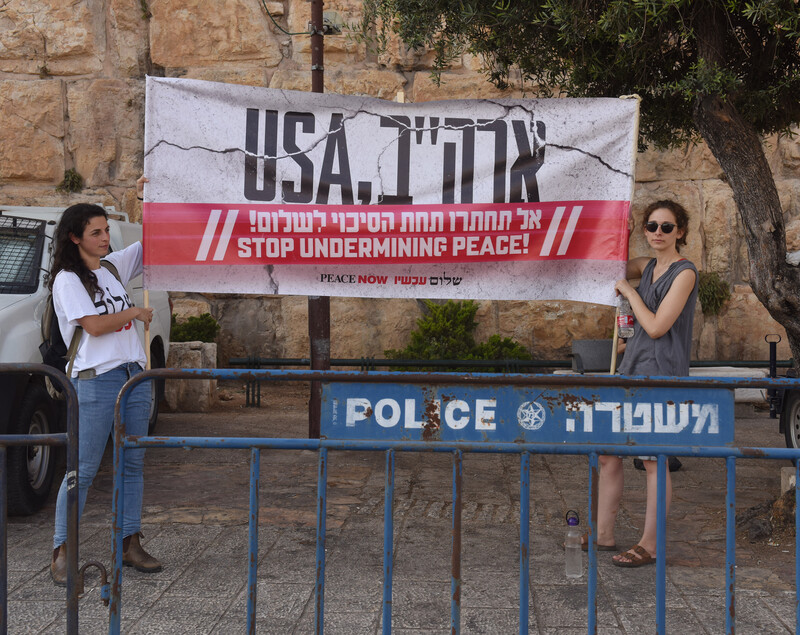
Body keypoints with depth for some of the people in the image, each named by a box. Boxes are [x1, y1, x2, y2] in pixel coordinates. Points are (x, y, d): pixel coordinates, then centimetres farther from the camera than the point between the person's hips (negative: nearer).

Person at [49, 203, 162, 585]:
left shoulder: (112, 267, 15)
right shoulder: (67, 279, -5)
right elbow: (94, 325, -15)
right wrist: (135, 313, -3)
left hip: (133, 374, 7)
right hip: (95, 381, -7)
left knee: (133, 464, 8)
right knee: (82, 469, -7)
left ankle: (131, 544, 15)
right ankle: (62, 553, -3)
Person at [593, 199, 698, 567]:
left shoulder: (684, 273, -10)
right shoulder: (647, 267, 13)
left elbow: (656, 326, -15)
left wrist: (629, 291, -6)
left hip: (661, 374, -8)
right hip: (633, 369, 8)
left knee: (654, 461, -3)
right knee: (607, 452, 9)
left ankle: (649, 546, 5)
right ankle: (604, 535, 19)